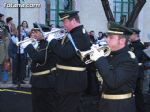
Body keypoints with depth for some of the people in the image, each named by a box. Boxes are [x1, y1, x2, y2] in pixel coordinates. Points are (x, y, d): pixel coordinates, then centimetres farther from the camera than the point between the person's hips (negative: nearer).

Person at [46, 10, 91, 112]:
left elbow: (65, 53, -31)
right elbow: (64, 49, 18)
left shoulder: (79, 35, -20)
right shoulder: (78, 33, 13)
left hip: (71, 81, -10)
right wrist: (56, 40, 3)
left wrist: (52, 40, -20)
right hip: (73, 79, 10)